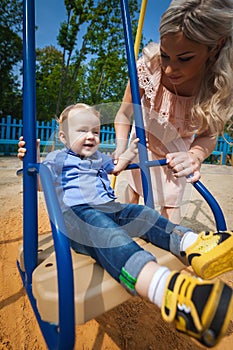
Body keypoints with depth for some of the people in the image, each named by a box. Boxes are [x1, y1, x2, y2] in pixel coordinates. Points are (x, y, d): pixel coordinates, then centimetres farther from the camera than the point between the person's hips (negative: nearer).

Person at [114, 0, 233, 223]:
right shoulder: (149, 65, -33)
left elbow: (208, 135, -22)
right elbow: (124, 113, -21)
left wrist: (195, 155, -43)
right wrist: (121, 147, -34)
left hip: (176, 151, -1)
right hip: (143, 140, 1)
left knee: (170, 201, 4)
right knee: (135, 186, 21)